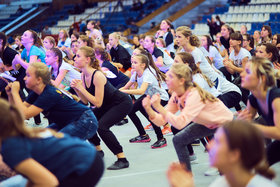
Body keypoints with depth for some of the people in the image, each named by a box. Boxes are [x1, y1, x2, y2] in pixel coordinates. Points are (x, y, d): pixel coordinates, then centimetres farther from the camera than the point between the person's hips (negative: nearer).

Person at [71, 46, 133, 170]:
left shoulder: (97, 76, -28)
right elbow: (86, 101, -1)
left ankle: (122, 160, -18)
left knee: (101, 126, -25)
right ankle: (98, 150, 23)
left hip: (122, 103, -9)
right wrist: (76, 89, -16)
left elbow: (98, 103, -29)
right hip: (108, 104, 9)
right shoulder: (83, 75, -3)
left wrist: (81, 88, -28)